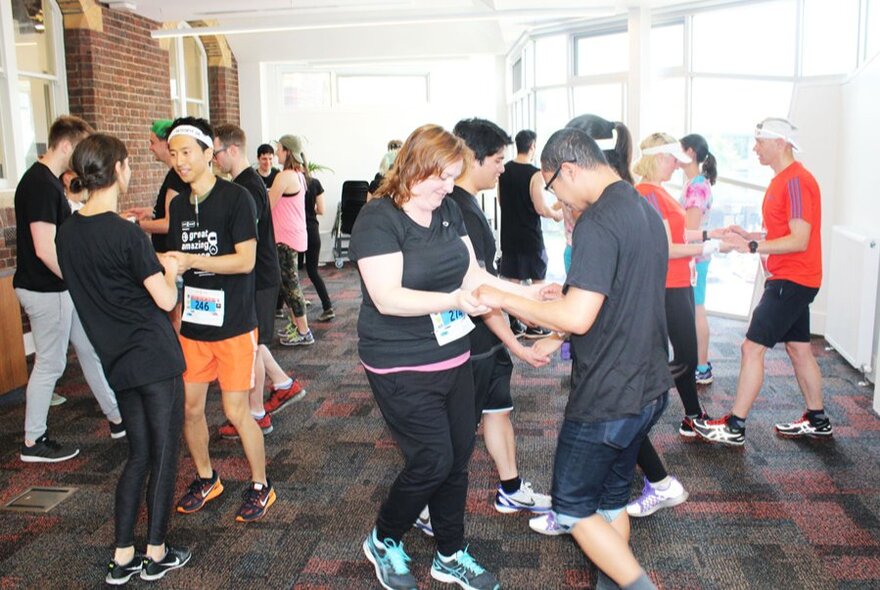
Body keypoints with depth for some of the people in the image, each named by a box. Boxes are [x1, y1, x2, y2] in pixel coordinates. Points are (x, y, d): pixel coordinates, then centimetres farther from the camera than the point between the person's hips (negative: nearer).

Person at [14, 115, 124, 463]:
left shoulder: (47, 180, 10)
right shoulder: (41, 185, -21)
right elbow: (45, 249, -27)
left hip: (61, 288, 10)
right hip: (46, 290, -10)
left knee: (91, 350, 16)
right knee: (50, 364, 2)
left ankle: (118, 419, 28)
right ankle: (33, 443, 18)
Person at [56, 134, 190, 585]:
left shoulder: (67, 232, 3)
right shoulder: (126, 234, -19)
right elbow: (165, 300, -14)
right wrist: (169, 270, 5)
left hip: (117, 360, 7)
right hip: (155, 357, -7)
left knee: (138, 454, 18)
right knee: (164, 453, 8)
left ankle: (122, 558, 22)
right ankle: (156, 555, 20)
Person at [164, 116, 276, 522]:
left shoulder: (236, 198, -10)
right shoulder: (179, 205, 10)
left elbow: (246, 260, -17)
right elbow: (176, 260, 18)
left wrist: (192, 260, -23)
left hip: (233, 323, -6)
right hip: (192, 323, 6)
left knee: (236, 411, -1)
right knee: (189, 407, 10)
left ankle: (260, 486, 18)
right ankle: (206, 479, 32)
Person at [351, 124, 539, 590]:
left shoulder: (448, 211, 6)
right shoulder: (378, 220, -16)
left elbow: (472, 274, 10)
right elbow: (388, 298, -24)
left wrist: (524, 291, -2)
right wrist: (453, 301, -35)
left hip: (453, 357, 7)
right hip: (403, 367, -7)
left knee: (459, 457, 12)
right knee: (433, 460, -3)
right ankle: (383, 542, 24)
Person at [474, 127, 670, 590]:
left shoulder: (597, 224, -22)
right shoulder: (645, 210, 8)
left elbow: (578, 318, -29)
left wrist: (503, 300, -18)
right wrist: (572, 295, 19)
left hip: (608, 399, -9)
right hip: (648, 389, 9)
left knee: (573, 508, 7)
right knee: (611, 500, 21)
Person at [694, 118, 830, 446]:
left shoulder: (796, 181, -18)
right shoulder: (782, 181, 14)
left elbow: (799, 240, -23)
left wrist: (753, 247, -26)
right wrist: (750, 236, 7)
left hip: (792, 280, -10)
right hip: (788, 279, 10)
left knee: (752, 348, -9)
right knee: (798, 348, 17)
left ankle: (735, 427, -3)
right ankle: (817, 421, 29)